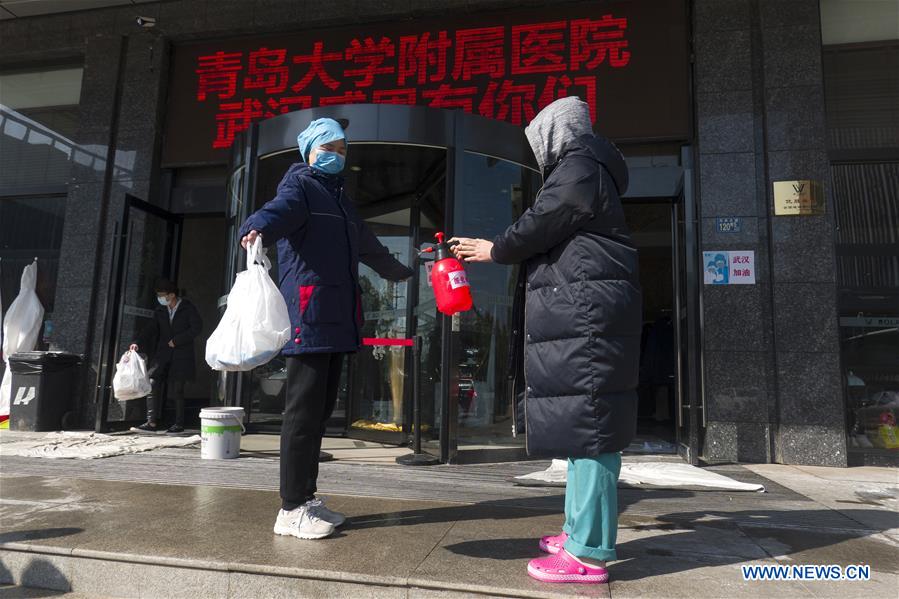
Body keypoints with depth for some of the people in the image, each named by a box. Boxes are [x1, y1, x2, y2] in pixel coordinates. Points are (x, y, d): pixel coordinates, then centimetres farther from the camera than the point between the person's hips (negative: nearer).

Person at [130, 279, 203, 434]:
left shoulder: (188, 308, -4)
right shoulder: (160, 310, 11)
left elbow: (197, 327, -10)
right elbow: (151, 328, 7)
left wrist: (176, 341, -12)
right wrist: (138, 343, -8)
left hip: (182, 353, -5)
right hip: (163, 352, 5)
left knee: (176, 389, -4)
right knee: (153, 384, -7)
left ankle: (179, 424, 8)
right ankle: (152, 423, -4)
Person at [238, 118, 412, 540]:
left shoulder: (338, 198, 29)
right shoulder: (300, 185, 4)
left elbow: (367, 245, 43)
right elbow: (281, 208, -20)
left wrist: (398, 270, 56)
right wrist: (258, 227, -43)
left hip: (338, 321, 8)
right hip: (309, 315, -8)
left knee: (320, 411, 9)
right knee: (303, 411, -8)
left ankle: (307, 499, 17)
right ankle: (291, 509, 0)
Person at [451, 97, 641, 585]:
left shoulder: (578, 168, -5)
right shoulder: (586, 172, 26)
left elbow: (537, 226, -9)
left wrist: (494, 250, 8)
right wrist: (500, 250, 31)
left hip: (583, 315, -11)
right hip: (582, 316, 11)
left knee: (586, 425, -10)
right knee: (586, 424, 12)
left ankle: (587, 554, -4)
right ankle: (582, 532, 22)